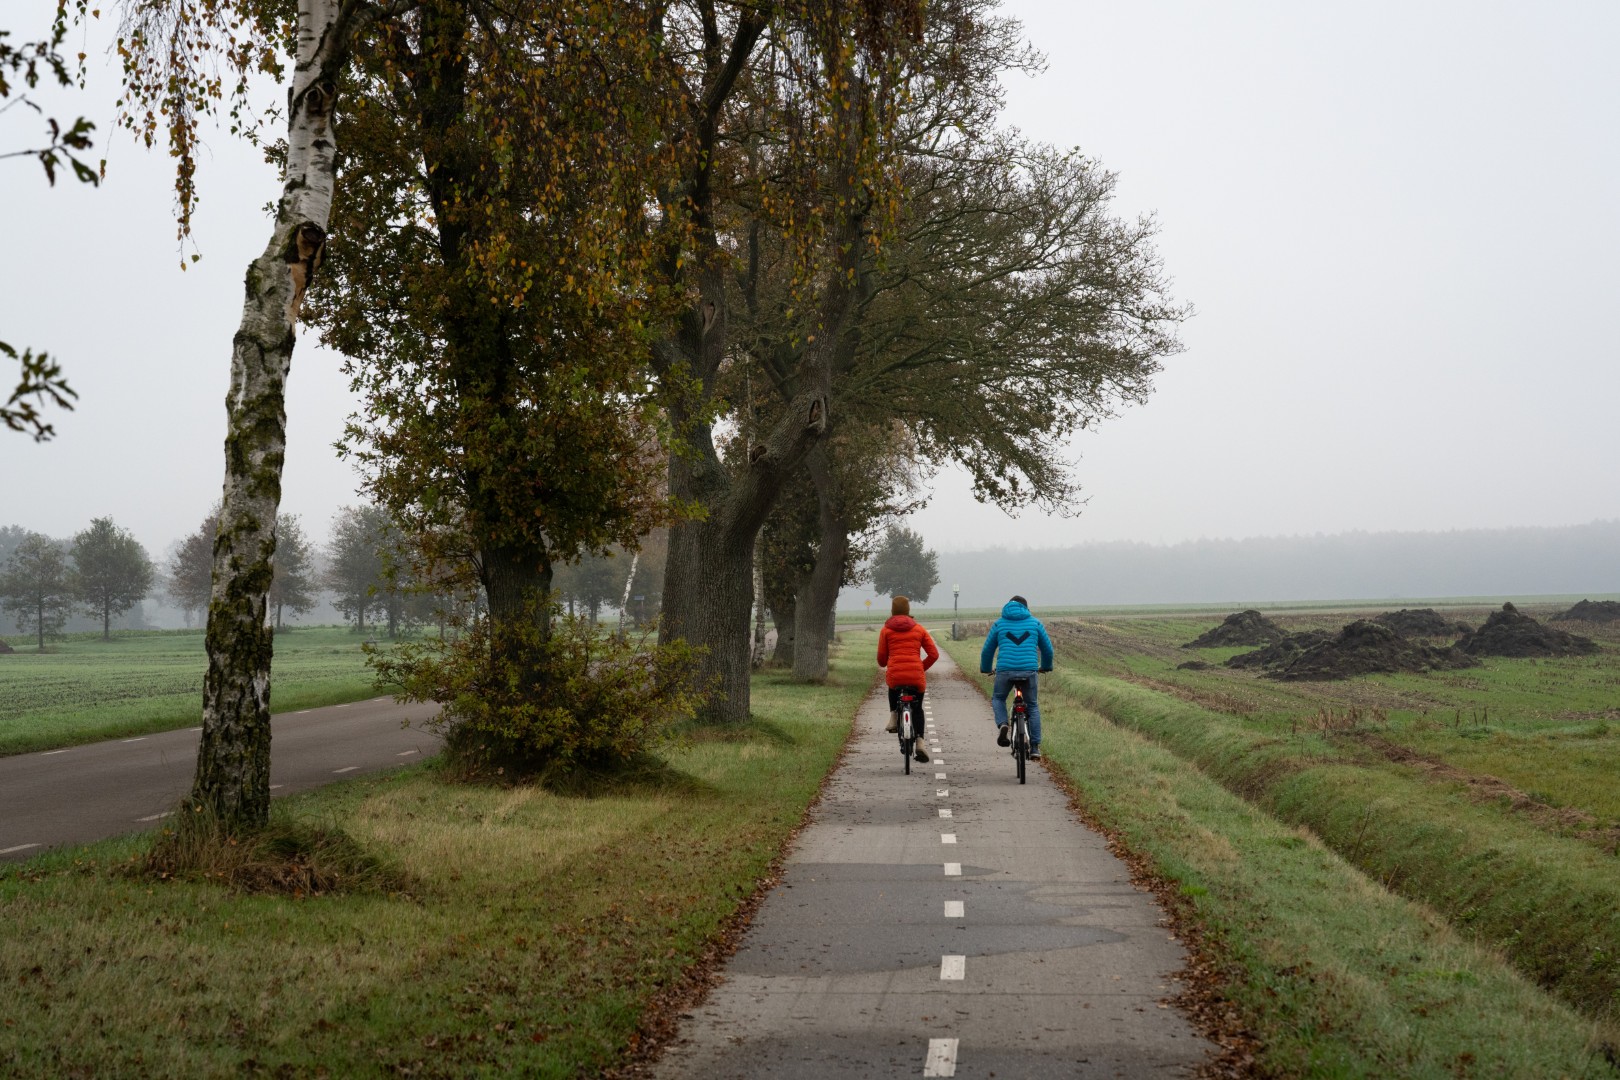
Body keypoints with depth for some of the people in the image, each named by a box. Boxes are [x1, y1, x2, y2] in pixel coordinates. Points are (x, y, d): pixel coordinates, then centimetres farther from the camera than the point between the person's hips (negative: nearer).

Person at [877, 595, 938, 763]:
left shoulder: (886, 630, 8)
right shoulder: (918, 629, 12)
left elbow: (881, 658, 8)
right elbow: (934, 654, 7)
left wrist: (883, 665, 31)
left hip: (895, 675, -1)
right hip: (917, 676, 1)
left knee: (893, 689, 37)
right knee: (917, 709, 20)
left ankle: (893, 716, 17)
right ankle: (919, 743, 2)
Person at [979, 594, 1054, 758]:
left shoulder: (999, 623, 13)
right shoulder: (1035, 623, 14)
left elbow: (987, 650, 17)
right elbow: (1047, 649, 20)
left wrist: (985, 669, 35)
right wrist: (1046, 666, 39)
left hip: (1005, 671, 0)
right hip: (1029, 671, 0)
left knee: (997, 699, 24)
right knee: (1032, 706, 16)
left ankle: (1002, 725, -5)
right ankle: (1035, 747, 8)